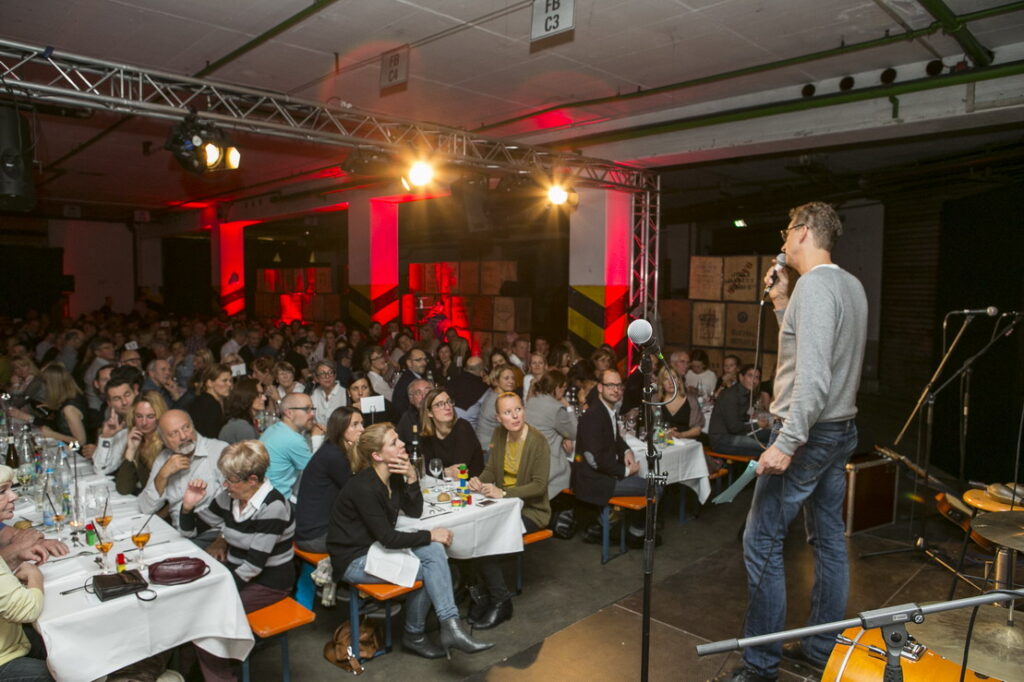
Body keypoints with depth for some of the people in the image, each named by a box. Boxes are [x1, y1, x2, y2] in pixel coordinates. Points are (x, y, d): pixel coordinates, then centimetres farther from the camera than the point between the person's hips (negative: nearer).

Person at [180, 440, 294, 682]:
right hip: (235, 570, 7)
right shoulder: (228, 497, -3)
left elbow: (255, 564, -23)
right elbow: (190, 533, 8)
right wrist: (188, 506, -11)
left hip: (268, 581, -7)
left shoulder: (272, 506, -23)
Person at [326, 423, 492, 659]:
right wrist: (430, 535, -15)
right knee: (429, 570, -15)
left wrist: (412, 478, -13)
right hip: (353, 560, -7)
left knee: (433, 550, -16)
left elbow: (415, 512, 3)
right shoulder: (363, 488, -25)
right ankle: (414, 636, 2)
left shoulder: (393, 477, 0)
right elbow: (388, 538, -23)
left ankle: (450, 626, -14)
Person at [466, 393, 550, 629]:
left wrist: (503, 493, -28)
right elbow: (491, 469, 10)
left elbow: (539, 485, -19)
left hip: (531, 509, -6)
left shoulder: (538, 441, -17)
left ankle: (500, 601, -3)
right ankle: (490, 593, 1)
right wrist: (480, 481, -13)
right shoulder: (499, 434, 2)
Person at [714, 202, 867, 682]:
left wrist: (787, 442, -27)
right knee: (828, 539, 15)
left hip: (808, 433, -10)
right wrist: (782, 305, 13)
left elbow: (813, 376, -26)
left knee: (762, 541, -3)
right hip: (841, 428, 10)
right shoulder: (852, 285, 11)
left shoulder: (813, 287, -18)